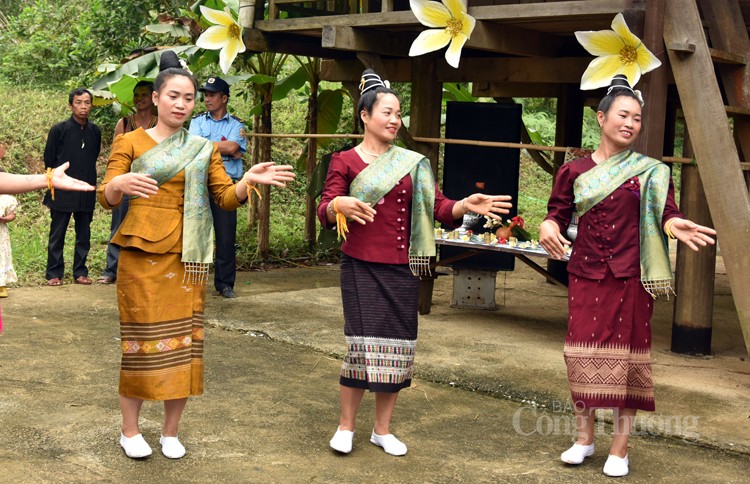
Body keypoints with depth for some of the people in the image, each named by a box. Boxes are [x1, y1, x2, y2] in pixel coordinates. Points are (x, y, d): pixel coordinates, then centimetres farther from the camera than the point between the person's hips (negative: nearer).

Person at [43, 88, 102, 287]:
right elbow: (49, 161, 1)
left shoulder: (95, 132, 4)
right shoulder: (59, 130, -5)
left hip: (86, 193, 3)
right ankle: (54, 274, 10)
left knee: (84, 235, 8)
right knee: (57, 235, 3)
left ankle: (80, 272, 17)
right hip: (62, 193, -3)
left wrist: (88, 179, 12)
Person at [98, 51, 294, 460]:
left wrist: (248, 181, -14)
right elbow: (106, 198, -4)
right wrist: (119, 184, -26)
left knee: (184, 341, 2)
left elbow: (226, 198, 6)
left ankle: (170, 432, 17)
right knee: (142, 339, -1)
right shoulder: (130, 143, 3)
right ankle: (130, 430, 15)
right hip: (142, 254, -3)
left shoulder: (203, 150, 12)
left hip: (186, 258, 3)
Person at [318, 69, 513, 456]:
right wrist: (339, 206, -31)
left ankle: (383, 429, 19)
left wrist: (466, 206, -17)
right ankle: (345, 426, 11)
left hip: (402, 269, 3)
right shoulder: (345, 161, 1)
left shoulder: (412, 163, 11)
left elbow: (437, 207, 3)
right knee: (363, 341, -8)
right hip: (361, 267, -3)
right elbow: (325, 212, -8)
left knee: (397, 346, 4)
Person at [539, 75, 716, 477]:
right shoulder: (574, 171, 7)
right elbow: (558, 213, 8)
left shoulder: (650, 172, 4)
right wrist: (549, 227, -16)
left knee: (626, 356, 0)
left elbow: (666, 213, -6)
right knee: (583, 354, 3)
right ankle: (584, 437, 20)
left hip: (631, 278, -1)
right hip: (586, 277, 1)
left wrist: (675, 226, -30)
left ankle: (619, 447, 11)